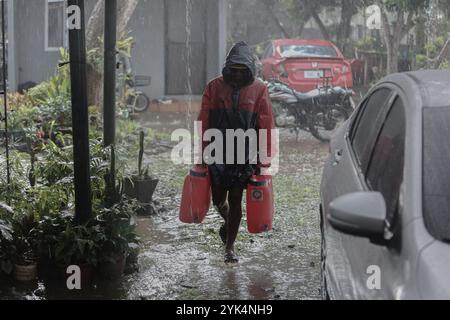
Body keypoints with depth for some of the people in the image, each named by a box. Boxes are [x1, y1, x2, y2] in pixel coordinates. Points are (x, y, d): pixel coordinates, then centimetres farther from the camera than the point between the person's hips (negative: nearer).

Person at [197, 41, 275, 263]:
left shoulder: (259, 90, -1)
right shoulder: (214, 87, 1)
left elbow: (266, 128, 0)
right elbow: (203, 124, 3)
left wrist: (263, 161, -3)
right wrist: (202, 153, 0)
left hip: (245, 156, -1)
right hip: (218, 154, 1)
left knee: (235, 201, 2)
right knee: (218, 199, 6)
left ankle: (230, 247, 13)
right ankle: (228, 223, 41)